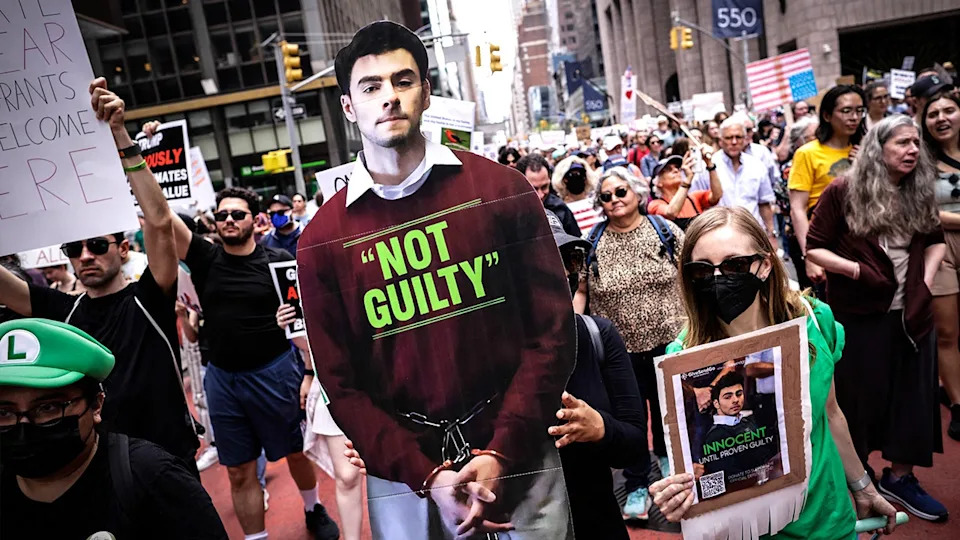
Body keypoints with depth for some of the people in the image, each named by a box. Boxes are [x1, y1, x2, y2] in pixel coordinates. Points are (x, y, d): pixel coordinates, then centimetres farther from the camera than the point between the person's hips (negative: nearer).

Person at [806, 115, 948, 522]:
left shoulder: (919, 192, 5)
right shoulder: (843, 191, -10)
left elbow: (936, 241, 16)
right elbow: (814, 247, -9)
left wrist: (925, 280, 1)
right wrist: (853, 269, -22)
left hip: (911, 312, 5)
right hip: (859, 315, -5)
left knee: (912, 394, 11)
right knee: (859, 396, 6)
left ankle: (900, 477, 28)